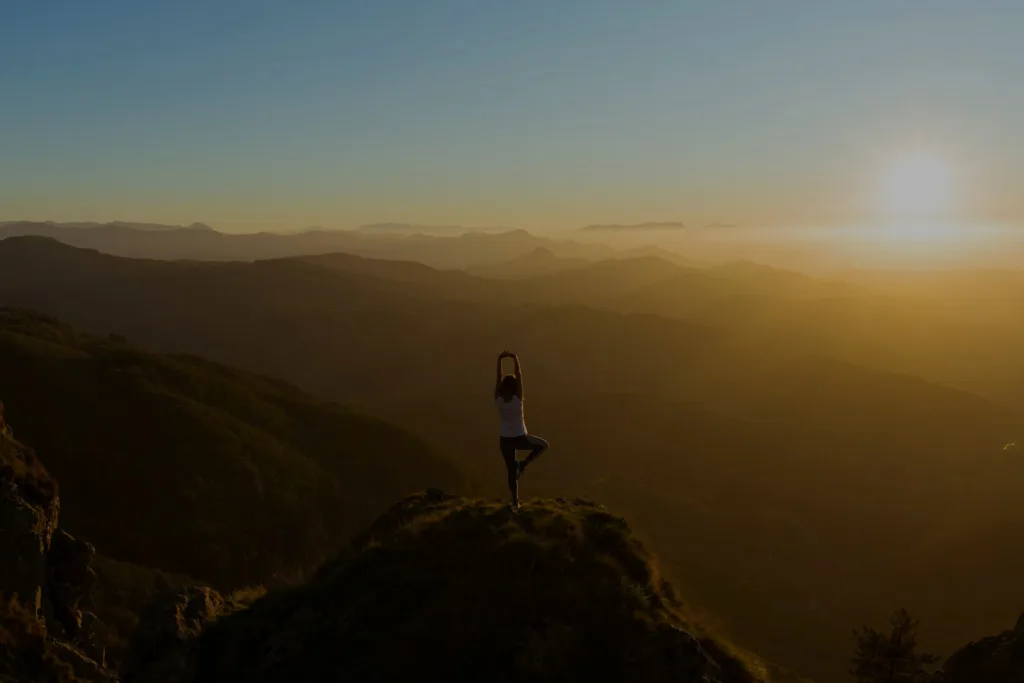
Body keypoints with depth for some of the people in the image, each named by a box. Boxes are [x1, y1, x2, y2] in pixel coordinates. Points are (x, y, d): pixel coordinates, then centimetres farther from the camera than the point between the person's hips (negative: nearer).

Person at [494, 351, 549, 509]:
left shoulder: (498, 399, -11)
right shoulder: (517, 399, -19)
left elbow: (499, 378, -5)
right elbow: (519, 376, -16)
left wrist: (499, 360, -5)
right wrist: (516, 359, -12)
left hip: (505, 440, 3)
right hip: (520, 439, -3)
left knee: (511, 471, 16)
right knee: (543, 445, 23)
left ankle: (515, 502, 20)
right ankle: (523, 464, 7)